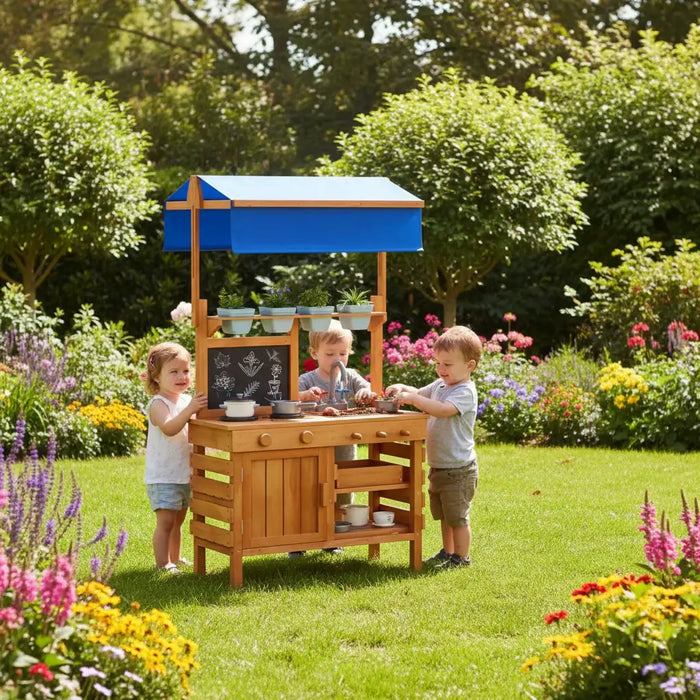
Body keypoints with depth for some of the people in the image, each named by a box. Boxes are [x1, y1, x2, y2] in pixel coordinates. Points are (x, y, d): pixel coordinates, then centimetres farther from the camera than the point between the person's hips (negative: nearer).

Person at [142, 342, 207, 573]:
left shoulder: (187, 401, 9)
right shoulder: (158, 404, -16)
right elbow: (169, 428, -33)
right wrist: (190, 410, -44)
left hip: (183, 474, 8)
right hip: (162, 476, -8)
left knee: (178, 520, 16)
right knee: (165, 521, -9)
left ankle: (174, 558, 27)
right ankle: (162, 563, -6)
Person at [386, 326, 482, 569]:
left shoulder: (465, 392, -20)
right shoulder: (440, 385, 9)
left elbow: (443, 409, -36)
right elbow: (420, 394, 22)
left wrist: (412, 398, -36)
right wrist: (403, 389, 0)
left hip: (458, 469, -9)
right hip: (438, 467, 9)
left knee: (458, 516, 0)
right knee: (444, 515, 21)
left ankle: (461, 558, 11)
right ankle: (447, 552, 33)